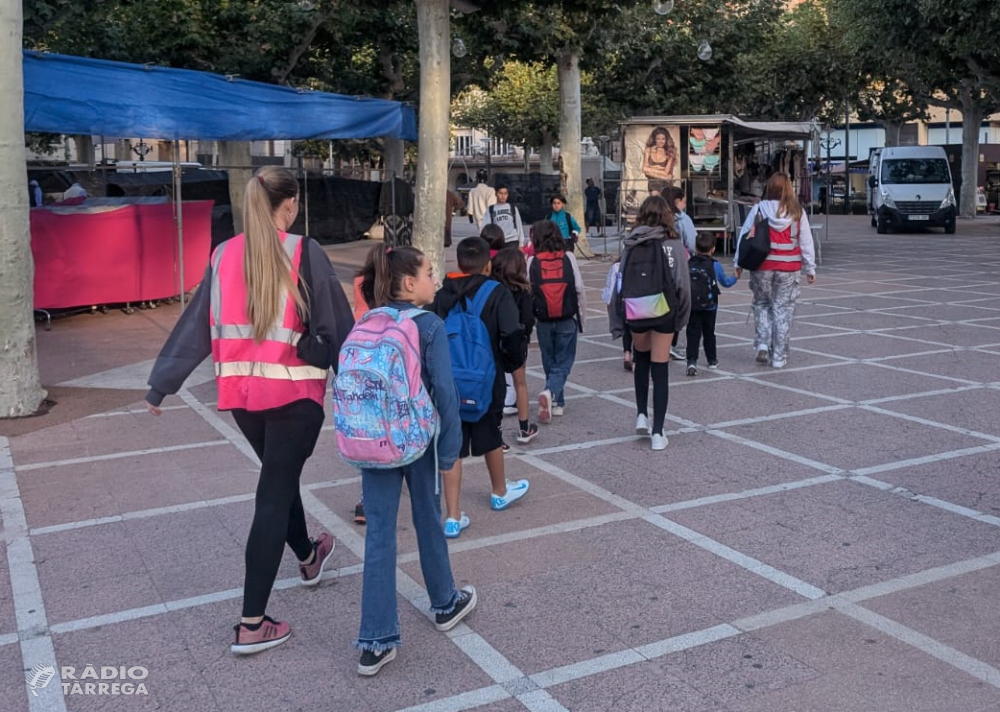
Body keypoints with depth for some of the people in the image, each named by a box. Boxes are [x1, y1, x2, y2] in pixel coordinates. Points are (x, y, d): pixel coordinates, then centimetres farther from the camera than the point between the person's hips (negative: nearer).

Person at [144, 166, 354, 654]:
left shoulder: (224, 255, 3)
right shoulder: (304, 253, -10)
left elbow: (195, 324, 5)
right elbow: (336, 324, -6)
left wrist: (160, 385, 11)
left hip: (241, 393, 5)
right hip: (294, 392, -5)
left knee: (280, 477, 25)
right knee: (273, 495, -1)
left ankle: (308, 557, 49)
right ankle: (252, 624, 1)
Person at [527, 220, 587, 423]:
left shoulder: (532, 261, -4)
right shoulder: (568, 257, -4)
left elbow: (526, 291, -4)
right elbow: (580, 289, -4)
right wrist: (582, 317, 6)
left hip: (544, 321, 1)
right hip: (567, 320, -1)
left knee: (549, 362, 17)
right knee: (563, 362, 6)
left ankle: (557, 403, 22)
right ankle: (550, 393, -18)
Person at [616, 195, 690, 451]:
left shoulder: (631, 245, 4)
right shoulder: (672, 245, -2)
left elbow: (620, 282, 2)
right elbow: (682, 285, -7)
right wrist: (682, 318, 4)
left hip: (635, 313, 2)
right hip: (663, 311, -2)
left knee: (641, 359, 27)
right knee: (660, 369, 6)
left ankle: (641, 415, 19)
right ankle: (657, 432, 7)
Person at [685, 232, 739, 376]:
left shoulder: (689, 264, -3)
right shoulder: (715, 265, -6)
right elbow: (726, 282, 8)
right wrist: (735, 277, 27)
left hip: (691, 306, 0)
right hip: (709, 307, 0)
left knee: (693, 334, 0)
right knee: (709, 333, 14)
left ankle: (691, 361, -15)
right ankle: (712, 361, 27)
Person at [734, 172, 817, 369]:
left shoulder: (758, 209, -4)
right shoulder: (797, 212, -2)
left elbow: (744, 236, -1)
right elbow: (806, 241, 2)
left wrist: (738, 263, 7)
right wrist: (810, 268, 10)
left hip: (762, 266, 0)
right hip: (789, 268, 0)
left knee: (762, 304, 19)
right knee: (783, 309, 7)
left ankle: (762, 344, 3)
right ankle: (778, 357, 10)